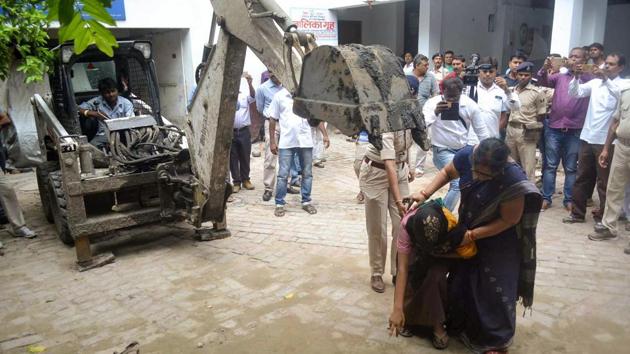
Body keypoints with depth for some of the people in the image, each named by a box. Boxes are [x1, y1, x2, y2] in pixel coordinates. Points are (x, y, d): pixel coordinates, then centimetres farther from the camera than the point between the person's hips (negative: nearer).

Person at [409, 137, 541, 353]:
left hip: (498, 240, -5)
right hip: (467, 230, 5)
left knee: (494, 289, 5)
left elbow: (509, 220, -22)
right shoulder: (467, 155, -25)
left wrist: (472, 235, -21)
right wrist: (425, 194, -14)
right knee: (460, 279, 18)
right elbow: (447, 172, -2)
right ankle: (459, 325, 42)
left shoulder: (514, 181, -36)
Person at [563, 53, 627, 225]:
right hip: (587, 137, 4)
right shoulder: (595, 82, 10)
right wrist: (576, 77, -13)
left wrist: (606, 79, -30)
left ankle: (602, 216, 15)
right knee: (582, 177, 11)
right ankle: (577, 212, 21)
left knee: (604, 181, 3)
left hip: (606, 140, -4)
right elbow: (575, 92, 3)